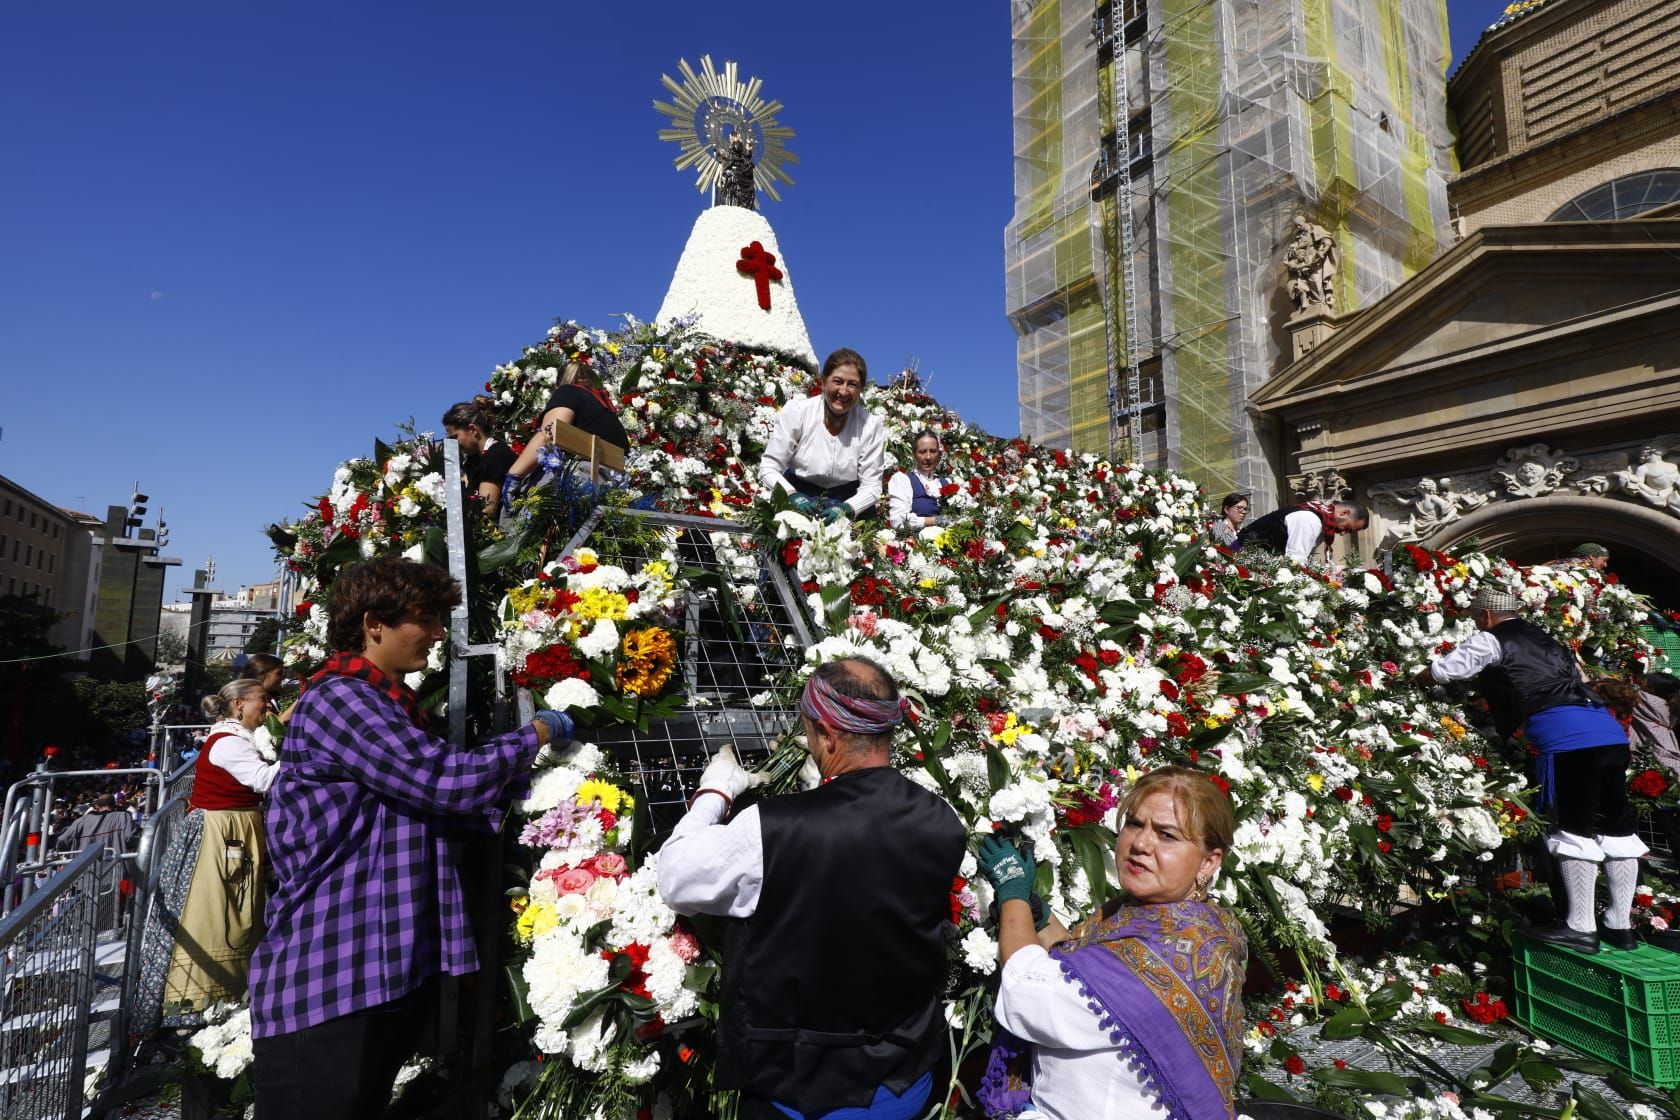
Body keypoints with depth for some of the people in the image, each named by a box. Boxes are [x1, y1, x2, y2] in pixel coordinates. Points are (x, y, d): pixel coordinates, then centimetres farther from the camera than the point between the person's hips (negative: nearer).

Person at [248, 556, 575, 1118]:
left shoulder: (389, 708, 17)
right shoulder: (337, 701, -15)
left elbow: (439, 809, 15)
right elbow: (448, 781, -23)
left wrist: (519, 765, 6)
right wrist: (534, 735, -9)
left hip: (388, 968, 10)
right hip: (326, 980, -9)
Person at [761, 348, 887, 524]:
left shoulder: (871, 427, -9)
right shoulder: (796, 412, -11)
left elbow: (871, 486, -7)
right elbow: (768, 467, -9)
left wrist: (846, 509, -27)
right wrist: (792, 496, -27)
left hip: (847, 504, 2)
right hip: (797, 494, -1)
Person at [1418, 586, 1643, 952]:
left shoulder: (1491, 641, 6)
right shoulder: (1545, 639, 28)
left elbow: (1440, 671, 8)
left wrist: (1414, 680, 30)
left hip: (1566, 736, -8)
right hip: (1610, 731, 8)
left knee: (1574, 829, -4)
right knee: (1615, 828, 10)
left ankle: (1580, 926, 0)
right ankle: (1619, 925, 19)